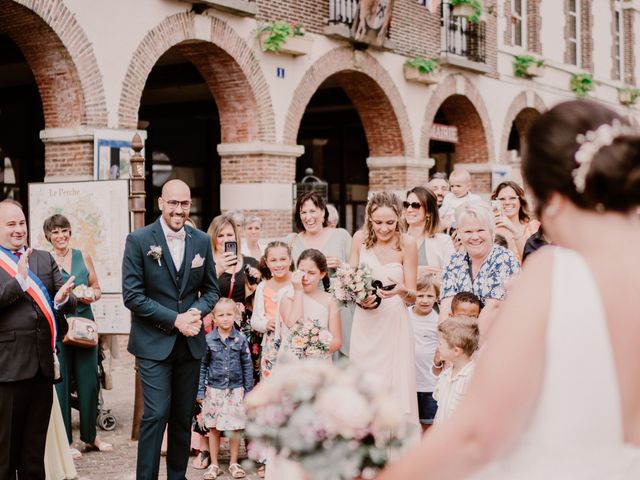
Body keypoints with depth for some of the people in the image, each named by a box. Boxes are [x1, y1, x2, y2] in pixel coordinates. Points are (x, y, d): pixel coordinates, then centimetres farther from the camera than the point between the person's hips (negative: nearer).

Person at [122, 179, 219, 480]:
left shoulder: (201, 241, 5)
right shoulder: (139, 240, -7)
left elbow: (211, 289, 11)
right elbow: (132, 295, -11)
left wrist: (198, 312, -11)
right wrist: (175, 319, -16)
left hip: (190, 342, 4)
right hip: (154, 342, -4)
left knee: (184, 416, 11)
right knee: (156, 414, -9)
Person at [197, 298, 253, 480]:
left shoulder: (240, 339, -2)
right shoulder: (208, 340, -3)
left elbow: (247, 366, 4)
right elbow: (202, 366, 2)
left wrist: (249, 390, 3)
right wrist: (200, 391, -1)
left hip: (235, 389, 0)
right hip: (214, 389, 0)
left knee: (235, 428, 5)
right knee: (214, 429, 7)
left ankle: (234, 463, 19)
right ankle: (214, 464, 18)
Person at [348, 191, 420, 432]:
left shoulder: (407, 243, -7)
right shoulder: (360, 238, 0)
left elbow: (412, 296, -2)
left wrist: (401, 290, -24)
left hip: (394, 324, -2)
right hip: (365, 324, 2)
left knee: (396, 390, -3)